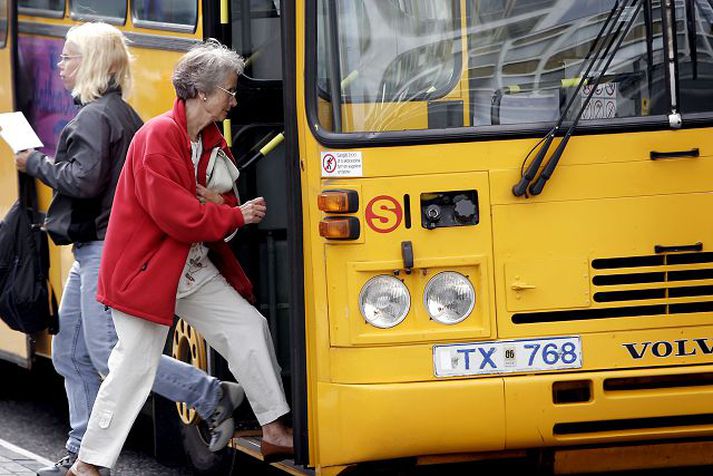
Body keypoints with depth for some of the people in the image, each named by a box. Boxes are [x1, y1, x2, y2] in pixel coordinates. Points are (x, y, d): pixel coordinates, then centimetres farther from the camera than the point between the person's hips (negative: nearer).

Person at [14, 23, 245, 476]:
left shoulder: (94, 117, -14)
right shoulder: (122, 113, 17)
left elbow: (84, 182, -23)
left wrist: (35, 163, -11)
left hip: (105, 248, -10)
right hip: (94, 250, 10)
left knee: (109, 354, -12)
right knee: (71, 353, 12)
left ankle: (214, 396, -10)